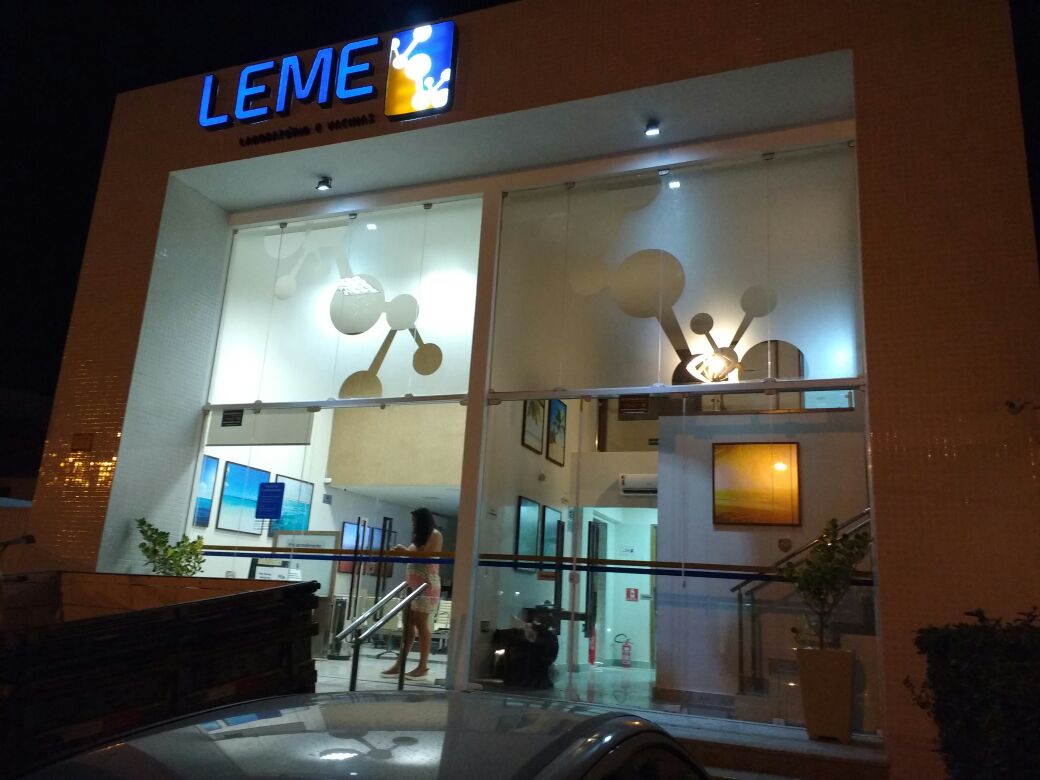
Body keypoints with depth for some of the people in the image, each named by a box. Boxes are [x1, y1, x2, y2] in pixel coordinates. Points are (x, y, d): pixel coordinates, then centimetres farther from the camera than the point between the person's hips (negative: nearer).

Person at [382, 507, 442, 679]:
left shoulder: (435, 535, -3)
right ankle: (399, 664, 7)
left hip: (427, 585, -8)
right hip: (412, 585, 8)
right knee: (408, 625, 5)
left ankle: (423, 666, -4)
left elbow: (427, 556, -14)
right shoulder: (419, 536, 22)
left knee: (422, 625, -7)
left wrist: (406, 551, -12)